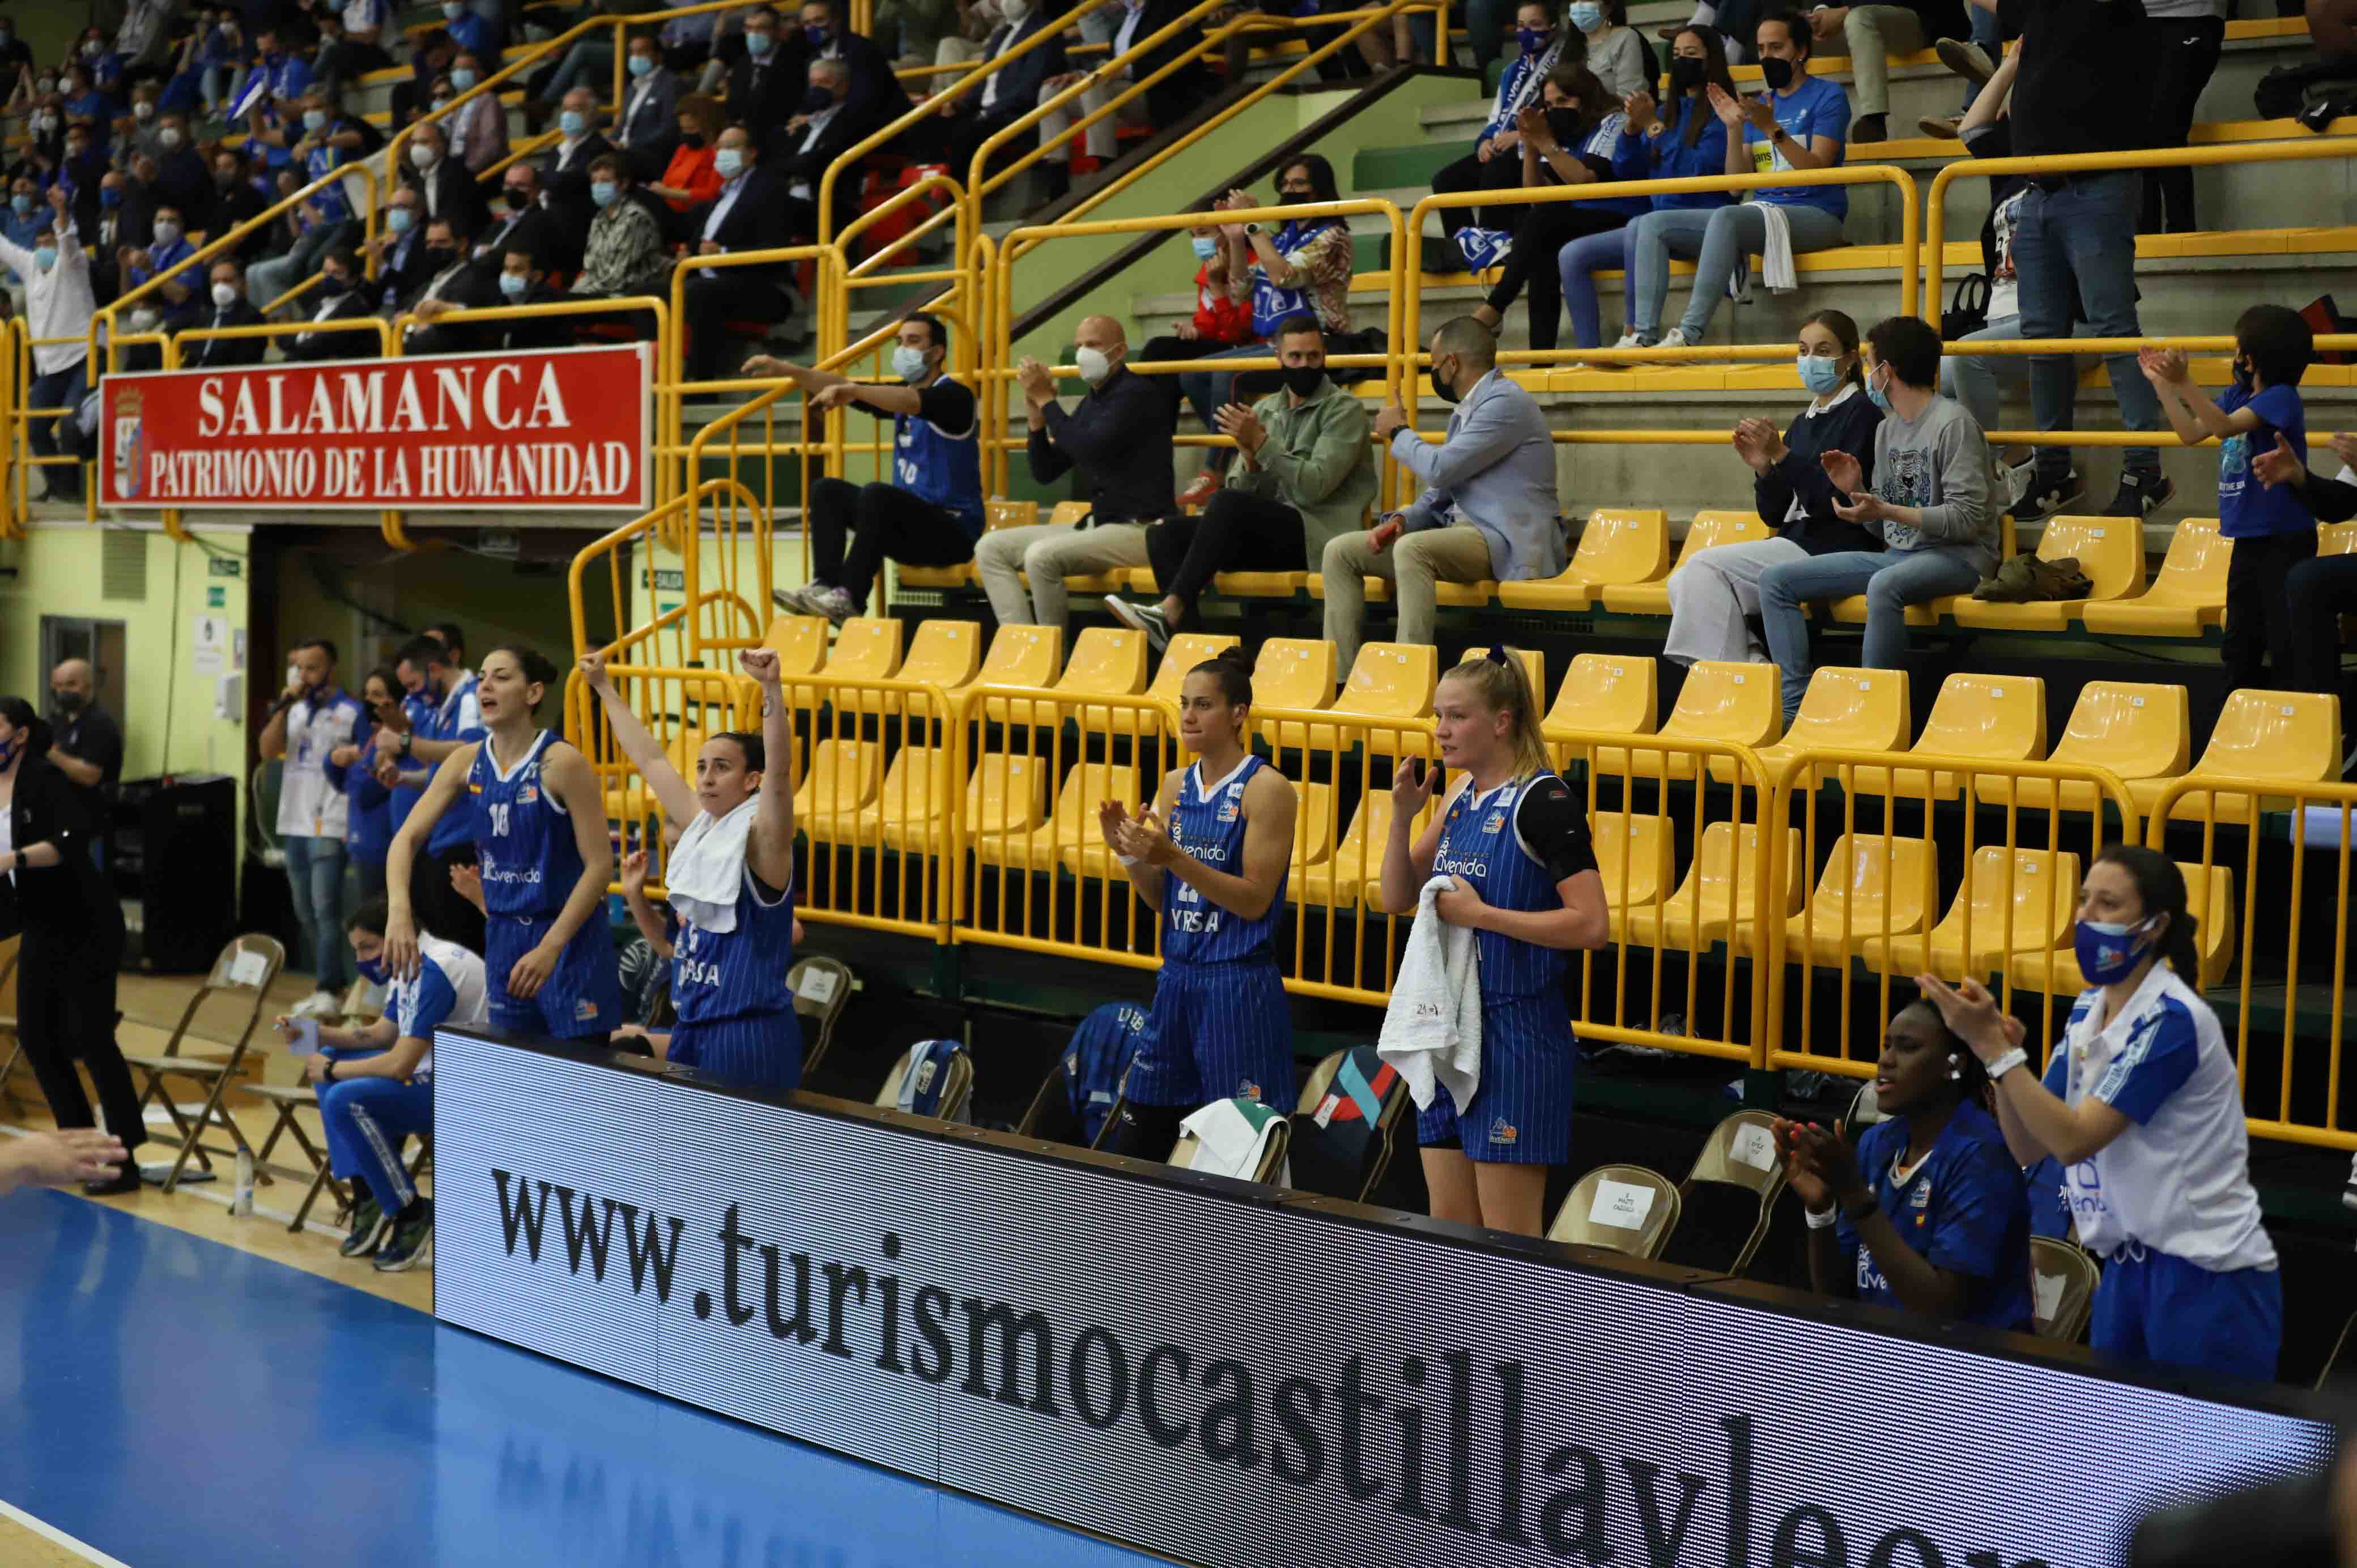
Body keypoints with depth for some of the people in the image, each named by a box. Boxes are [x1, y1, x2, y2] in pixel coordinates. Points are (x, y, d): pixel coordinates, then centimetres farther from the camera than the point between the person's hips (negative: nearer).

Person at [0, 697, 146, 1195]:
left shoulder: (45, 778, -16)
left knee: (91, 1037, -7)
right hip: (40, 929, 8)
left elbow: (75, 838, -30)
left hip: (85, 927, -8)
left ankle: (125, 1162, -1)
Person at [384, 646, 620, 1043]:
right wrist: (399, 911, -19)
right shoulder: (467, 762, 2)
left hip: (569, 937, -6)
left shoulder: (561, 762, -15)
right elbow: (407, 837, 0)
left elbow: (600, 865, -15)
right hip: (503, 935, 6)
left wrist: (549, 947, -21)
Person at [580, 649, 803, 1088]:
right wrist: (604, 688, 26)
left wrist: (772, 688, -42)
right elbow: (649, 758, 20)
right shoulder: (699, 827, 10)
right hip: (692, 1028, 8)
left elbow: (779, 770, -28)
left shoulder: (760, 838, -10)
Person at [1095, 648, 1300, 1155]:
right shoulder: (1175, 785, 10)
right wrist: (1130, 853, -4)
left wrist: (1172, 856, -22)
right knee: (1136, 1139, 10)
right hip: (1177, 979, 7)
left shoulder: (1266, 788, -10)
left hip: (1239, 987, -7)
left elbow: (1255, 900, -15)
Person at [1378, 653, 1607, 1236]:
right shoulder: (1459, 798, 11)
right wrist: (1403, 816, -1)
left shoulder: (1545, 802, -13)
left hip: (1517, 1033, -8)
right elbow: (1397, 899, 14)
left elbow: (1590, 925, -19)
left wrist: (1479, 913, -16)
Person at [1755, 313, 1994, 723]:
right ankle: (1796, 708, -12)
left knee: (1884, 584, -42)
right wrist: (1856, 491, -1)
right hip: (1896, 552, 9)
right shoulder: (1887, 428, 15)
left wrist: (1887, 511, -24)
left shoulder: (1953, 424, -11)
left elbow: (1967, 519, -19)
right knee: (1776, 580, -3)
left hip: (1958, 555, -9)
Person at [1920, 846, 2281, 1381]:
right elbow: (2031, 1147, 4)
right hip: (2127, 1269, 8)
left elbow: (2073, 1141, -22)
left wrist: (1994, 1047, -24)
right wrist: (2000, 1050, -11)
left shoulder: (2172, 1020, -18)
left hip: (2206, 1278, -8)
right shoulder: (2089, 1009, 7)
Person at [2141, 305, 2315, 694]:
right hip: (2248, 538, 8)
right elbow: (2192, 434, 12)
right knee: (2240, 637, 16)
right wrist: (2160, 383, 8)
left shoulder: (2282, 398, -16)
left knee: (2285, 636, -4)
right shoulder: (2237, 395, 8)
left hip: (2284, 540, -8)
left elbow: (2224, 427, -27)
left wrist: (2183, 382, -32)